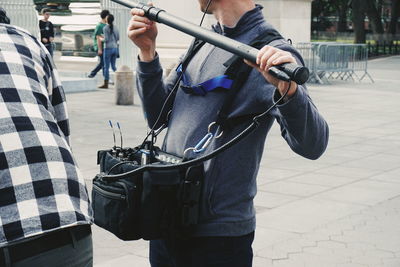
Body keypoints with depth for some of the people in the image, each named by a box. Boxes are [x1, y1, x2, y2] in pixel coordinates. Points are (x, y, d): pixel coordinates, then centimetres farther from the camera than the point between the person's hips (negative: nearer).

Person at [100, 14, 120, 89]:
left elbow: (106, 39, -15)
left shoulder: (105, 28, -11)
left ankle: (106, 84, 0)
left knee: (106, 67, -2)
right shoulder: (115, 28, 8)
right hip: (115, 48, 6)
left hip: (108, 48, -6)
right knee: (113, 66, 16)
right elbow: (118, 38, 12)